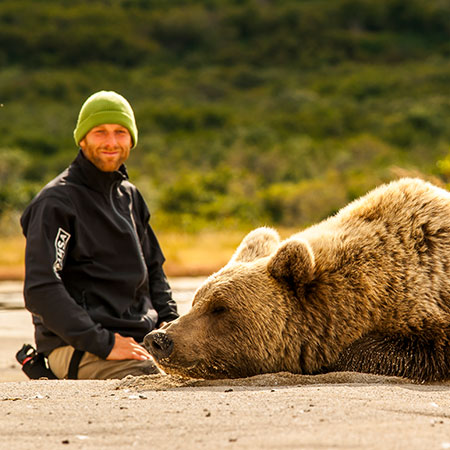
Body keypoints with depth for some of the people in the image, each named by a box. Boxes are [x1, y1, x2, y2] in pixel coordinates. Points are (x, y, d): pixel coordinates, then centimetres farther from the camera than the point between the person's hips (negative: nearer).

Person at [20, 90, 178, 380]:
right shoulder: (56, 201, -7)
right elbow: (40, 288, -16)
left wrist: (168, 320, 10)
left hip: (141, 340, 8)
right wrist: (102, 343, -21)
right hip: (77, 348, -8)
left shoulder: (130, 196, 18)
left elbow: (153, 268, 29)